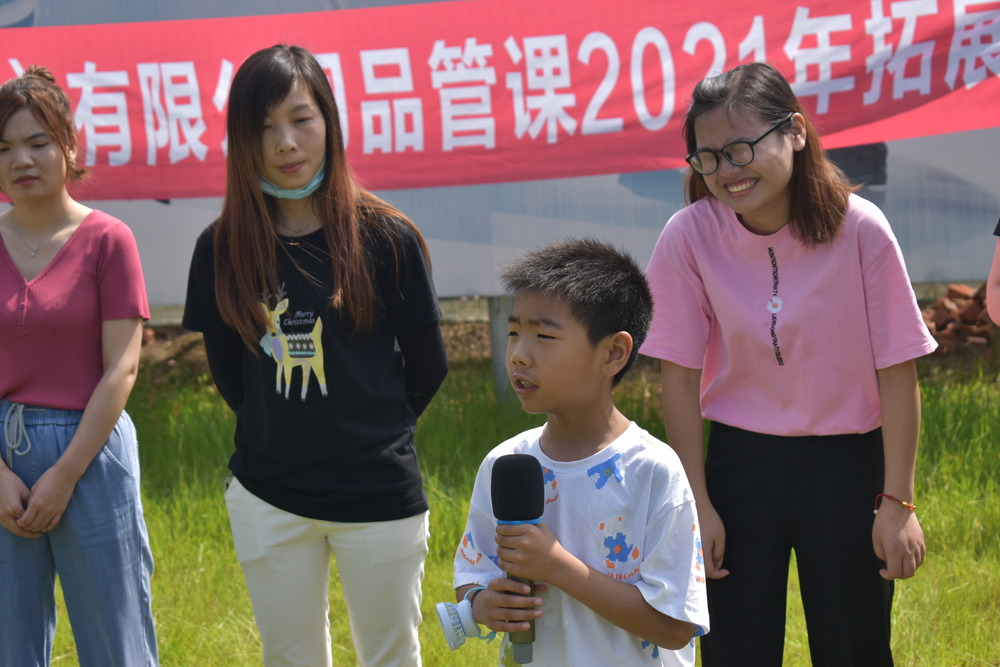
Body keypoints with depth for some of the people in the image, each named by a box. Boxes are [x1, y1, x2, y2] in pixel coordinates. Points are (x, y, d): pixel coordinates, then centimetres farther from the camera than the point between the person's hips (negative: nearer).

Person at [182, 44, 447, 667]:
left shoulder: (387, 238, -8)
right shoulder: (224, 248, -1)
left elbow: (427, 364, 1)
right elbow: (228, 371, 10)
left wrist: (372, 437, 8)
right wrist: (283, 434, 8)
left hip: (379, 493, -2)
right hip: (268, 498, 2)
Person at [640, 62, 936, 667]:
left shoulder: (859, 230, -15)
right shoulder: (690, 236, -12)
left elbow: (897, 372, -10)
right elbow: (681, 377, -5)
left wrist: (898, 502, -10)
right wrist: (699, 503, -5)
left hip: (846, 464, -1)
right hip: (740, 463, 1)